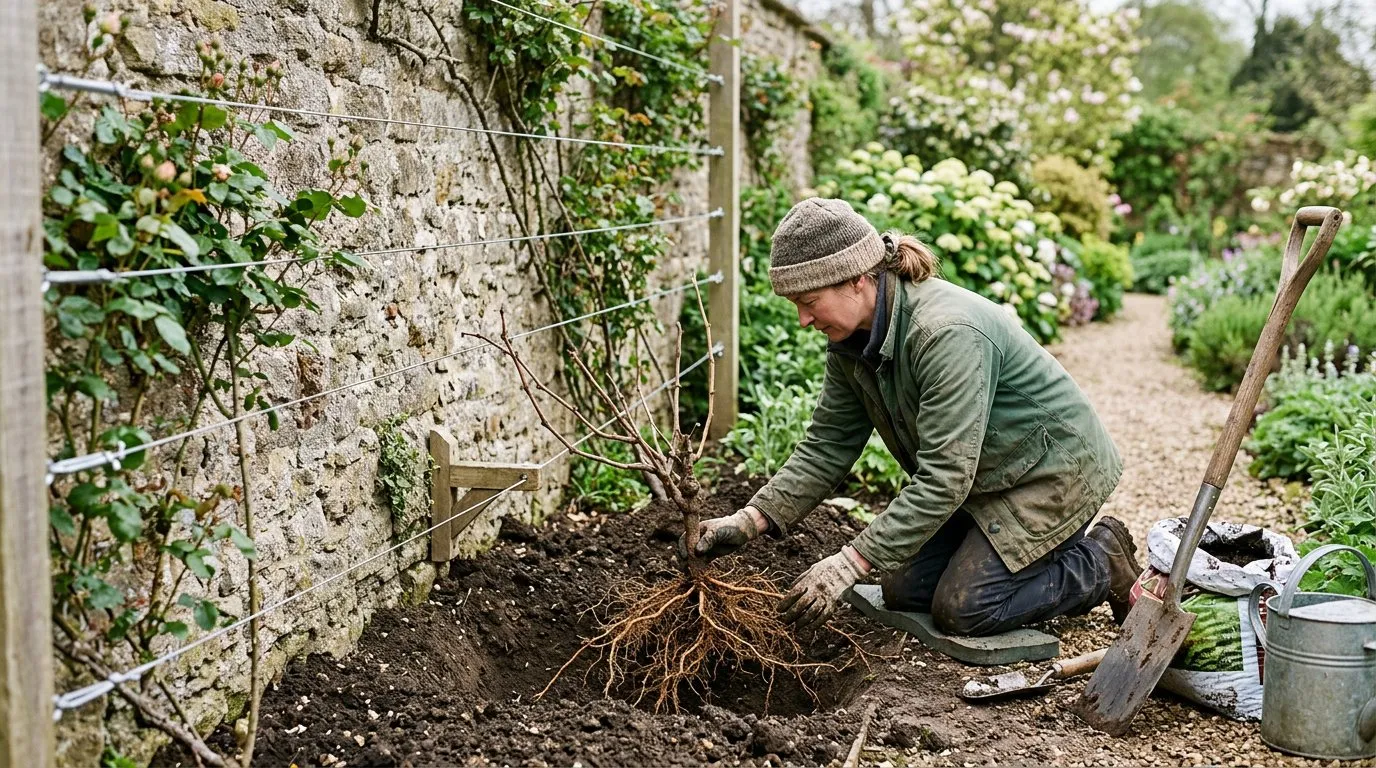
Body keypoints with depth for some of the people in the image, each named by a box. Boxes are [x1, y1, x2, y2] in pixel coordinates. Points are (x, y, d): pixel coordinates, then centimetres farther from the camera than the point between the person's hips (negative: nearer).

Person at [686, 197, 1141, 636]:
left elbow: (944, 477, -37)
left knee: (962, 608, -12)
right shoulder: (851, 340, -8)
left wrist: (851, 563, -39)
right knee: (906, 590, 5)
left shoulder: (949, 333, -36)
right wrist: (751, 520, -17)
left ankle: (1103, 563, 9)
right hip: (985, 477, 9)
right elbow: (827, 445, -4)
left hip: (1054, 467, -9)